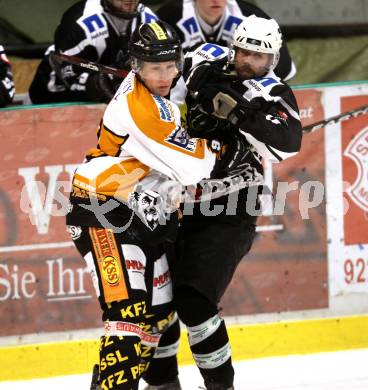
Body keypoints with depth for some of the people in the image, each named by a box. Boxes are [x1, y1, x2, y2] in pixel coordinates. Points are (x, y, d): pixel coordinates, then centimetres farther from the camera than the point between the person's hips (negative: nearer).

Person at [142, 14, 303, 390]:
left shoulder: (273, 95, -10)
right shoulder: (208, 62, 2)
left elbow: (285, 143, -29)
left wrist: (236, 110, -37)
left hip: (227, 217, -5)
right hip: (177, 202, 5)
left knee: (193, 301, -17)